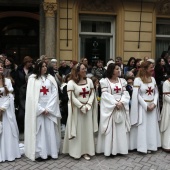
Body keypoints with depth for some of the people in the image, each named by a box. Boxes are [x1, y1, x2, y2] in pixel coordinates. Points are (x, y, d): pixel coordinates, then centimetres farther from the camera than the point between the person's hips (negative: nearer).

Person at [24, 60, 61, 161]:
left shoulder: (51, 78, 7)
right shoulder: (32, 78, 1)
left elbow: (55, 93, 0)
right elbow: (31, 95, -4)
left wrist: (48, 108, -9)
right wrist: (41, 109, -9)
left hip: (50, 108, 2)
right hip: (38, 109, -2)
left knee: (50, 130, 4)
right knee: (39, 131, 0)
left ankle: (51, 152, 13)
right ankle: (40, 153, 8)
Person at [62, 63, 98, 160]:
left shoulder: (89, 81, 6)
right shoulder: (71, 82, -8)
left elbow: (92, 94, 4)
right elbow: (72, 97, -13)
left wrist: (88, 105, -10)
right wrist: (81, 106, -16)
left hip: (88, 108, 4)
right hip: (77, 109, -4)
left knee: (87, 130, 7)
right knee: (77, 130, 2)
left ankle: (86, 151, 18)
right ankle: (76, 151, 15)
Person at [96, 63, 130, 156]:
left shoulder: (122, 81, 10)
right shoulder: (105, 81, -3)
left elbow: (125, 93, 3)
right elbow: (105, 95, -12)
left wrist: (121, 102, -15)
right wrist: (115, 103, -18)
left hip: (121, 107, 5)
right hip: (109, 108, -4)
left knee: (121, 129, 8)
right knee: (110, 128, -1)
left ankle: (120, 148, 18)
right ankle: (109, 149, 7)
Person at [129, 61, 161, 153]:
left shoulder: (153, 79, 6)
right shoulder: (138, 80, -11)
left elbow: (156, 92, 8)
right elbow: (137, 95, -14)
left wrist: (154, 103, -7)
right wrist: (146, 105, -15)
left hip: (152, 106, 6)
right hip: (142, 106, -5)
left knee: (152, 126, 10)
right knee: (143, 127, 1)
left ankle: (151, 146, 22)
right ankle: (143, 146, 11)